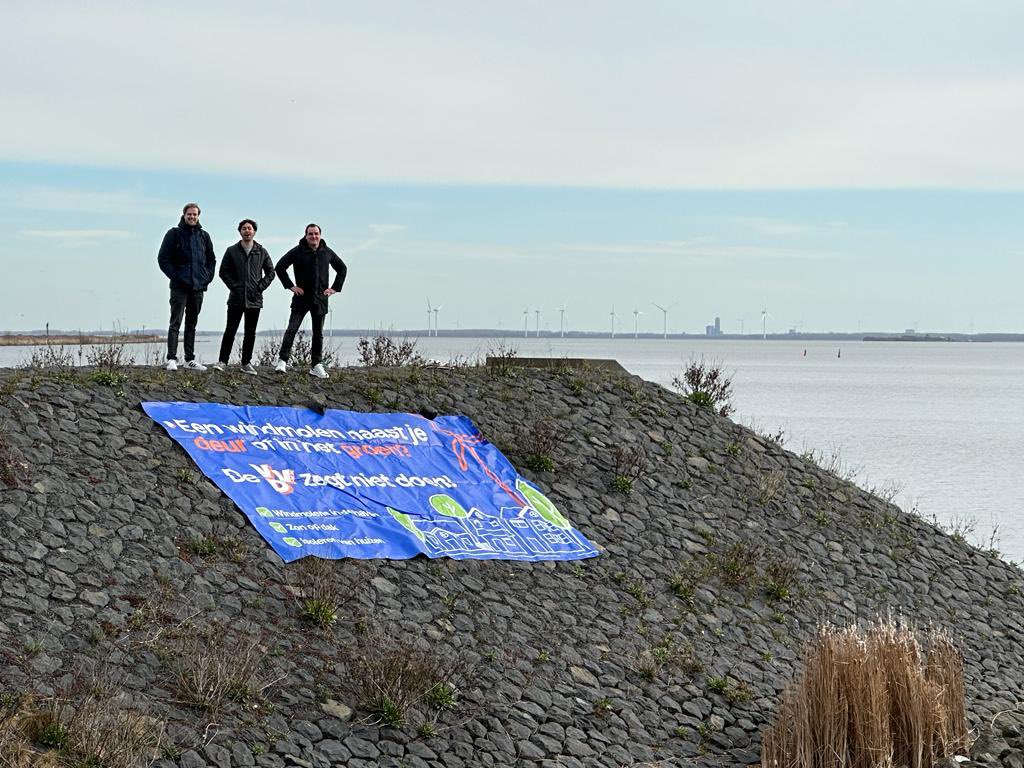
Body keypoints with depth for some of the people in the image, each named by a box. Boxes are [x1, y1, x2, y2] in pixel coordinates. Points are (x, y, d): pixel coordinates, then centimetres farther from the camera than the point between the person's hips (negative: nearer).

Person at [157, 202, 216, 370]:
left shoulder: (204, 236, 13)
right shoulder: (174, 234, 0)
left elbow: (211, 260, 23)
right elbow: (163, 258, -4)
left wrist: (207, 276, 8)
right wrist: (174, 276, -12)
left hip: (198, 287, 5)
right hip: (179, 287, -5)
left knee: (192, 324, 10)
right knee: (175, 323, -9)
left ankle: (190, 360, 14)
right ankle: (172, 359, -12)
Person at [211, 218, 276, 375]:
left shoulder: (262, 252, 7)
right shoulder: (232, 251, 4)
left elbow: (270, 272, 12)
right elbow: (223, 271, 5)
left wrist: (261, 286, 0)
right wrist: (233, 285, -5)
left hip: (254, 299, 2)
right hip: (236, 299, -2)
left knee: (250, 333, 6)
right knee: (230, 330, -4)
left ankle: (246, 363, 12)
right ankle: (222, 361, 0)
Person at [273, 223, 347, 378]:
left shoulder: (327, 252, 6)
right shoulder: (297, 252, -4)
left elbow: (342, 268, 19)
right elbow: (279, 267, -1)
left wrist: (335, 288, 10)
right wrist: (290, 286, -6)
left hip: (320, 299, 3)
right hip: (301, 298, -3)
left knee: (318, 334, 7)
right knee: (292, 329, -12)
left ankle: (317, 366, 12)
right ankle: (282, 361, -13)